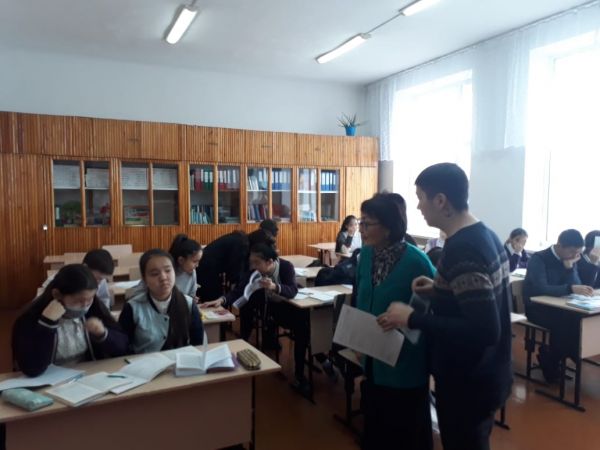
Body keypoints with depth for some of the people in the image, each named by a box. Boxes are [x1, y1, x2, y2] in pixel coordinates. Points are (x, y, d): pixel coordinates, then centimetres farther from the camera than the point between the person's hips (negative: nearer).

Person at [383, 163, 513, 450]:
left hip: (467, 385, -9)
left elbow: (484, 331, -30)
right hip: (486, 376, 9)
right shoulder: (486, 236, 3)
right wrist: (439, 291, 3)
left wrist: (413, 319, -26)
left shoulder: (461, 250, -26)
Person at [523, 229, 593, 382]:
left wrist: (570, 266, -19)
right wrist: (571, 289, -43)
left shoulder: (570, 260, 3)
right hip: (537, 308, -6)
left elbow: (576, 286, -7)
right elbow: (541, 289, -31)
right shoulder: (538, 259, -18)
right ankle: (551, 363, -6)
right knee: (562, 322, -32)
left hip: (557, 306, 6)